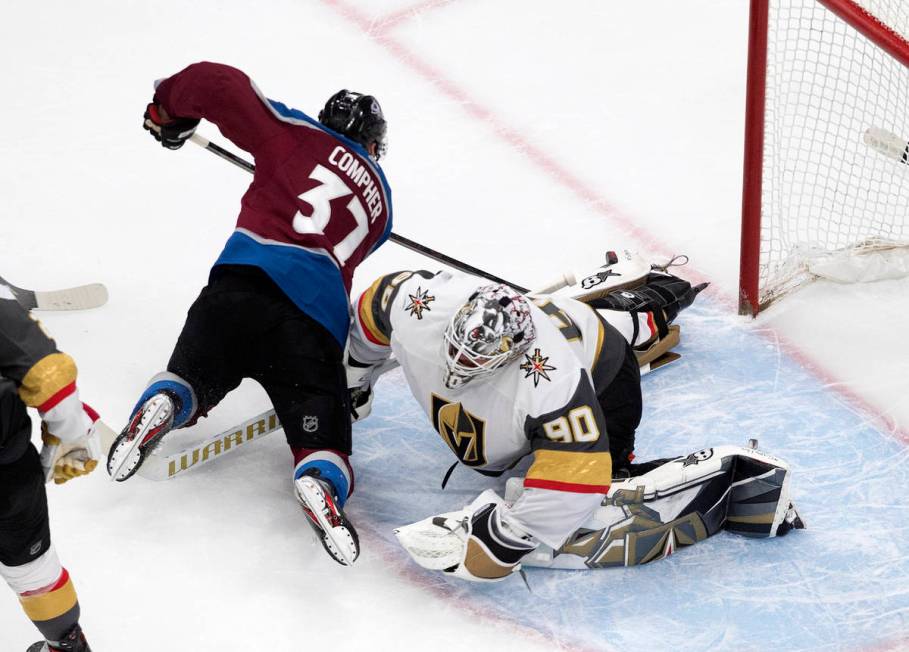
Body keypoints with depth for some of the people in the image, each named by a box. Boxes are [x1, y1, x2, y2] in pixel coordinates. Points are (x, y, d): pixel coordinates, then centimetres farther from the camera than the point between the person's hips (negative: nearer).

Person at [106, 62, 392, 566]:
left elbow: (218, 85, 11)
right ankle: (321, 484, -30)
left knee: (192, 377, 23)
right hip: (317, 322, 0)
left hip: (242, 281, 0)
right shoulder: (381, 202, 28)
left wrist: (169, 106, 30)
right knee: (321, 435, 6)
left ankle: (163, 406, -13)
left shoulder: (299, 134, 18)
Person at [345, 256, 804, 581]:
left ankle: (726, 481, -13)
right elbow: (367, 321, -7)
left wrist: (496, 541, -43)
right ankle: (639, 311, 53)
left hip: (599, 376, -7)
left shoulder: (548, 382, -47)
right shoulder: (411, 304, -31)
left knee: (570, 524, -21)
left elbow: (576, 481, -46)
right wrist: (353, 384, 10)